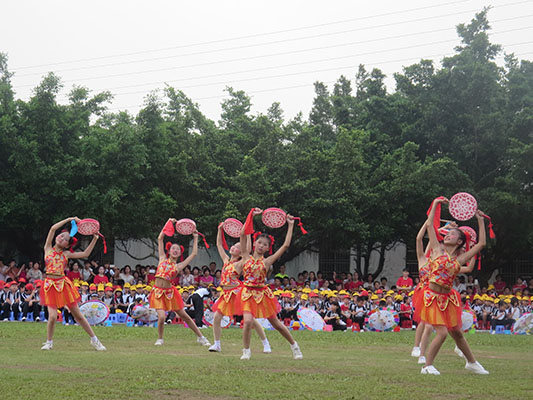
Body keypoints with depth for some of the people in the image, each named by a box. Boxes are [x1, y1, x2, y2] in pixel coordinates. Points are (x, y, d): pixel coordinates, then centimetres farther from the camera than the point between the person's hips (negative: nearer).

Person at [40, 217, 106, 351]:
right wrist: (70, 219, -1)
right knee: (52, 316, -12)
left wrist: (95, 239, 2)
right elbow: (53, 228, -3)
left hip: (63, 284, 2)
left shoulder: (66, 254, 9)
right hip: (50, 284, -2)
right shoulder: (48, 249, 5)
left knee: (78, 315, 5)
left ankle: (94, 340, 13)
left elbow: (85, 254, 7)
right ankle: (49, 342, 11)